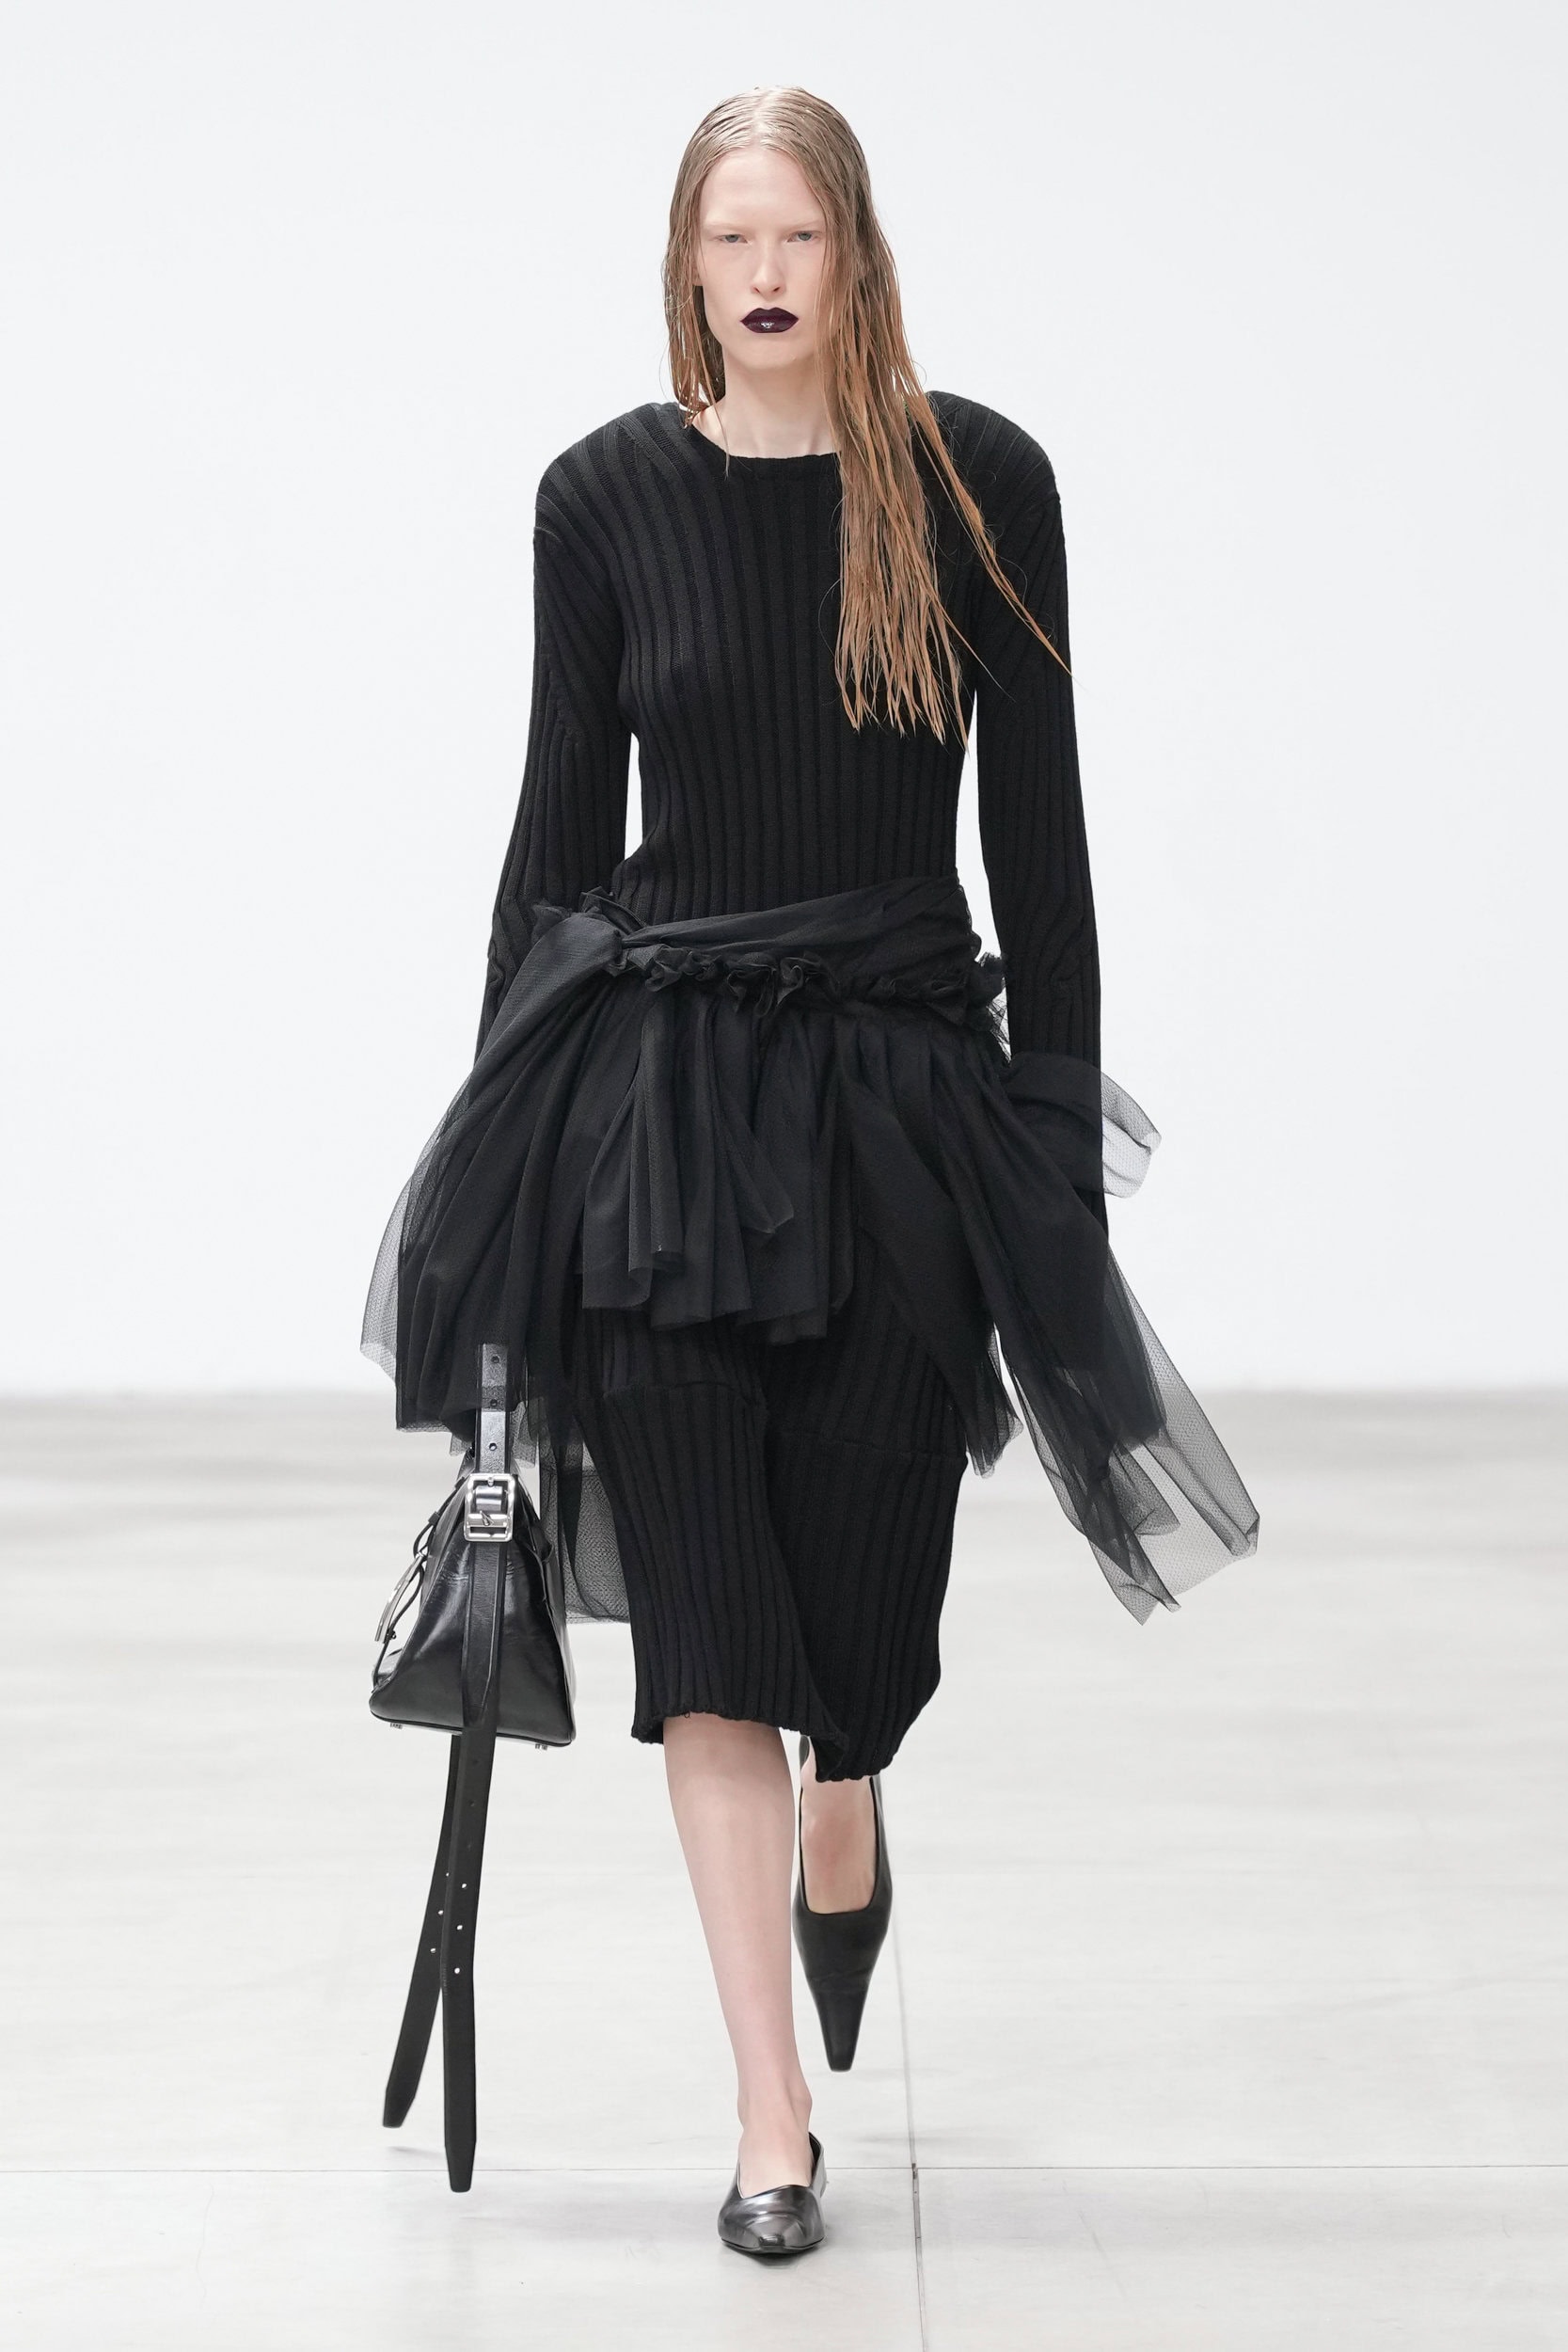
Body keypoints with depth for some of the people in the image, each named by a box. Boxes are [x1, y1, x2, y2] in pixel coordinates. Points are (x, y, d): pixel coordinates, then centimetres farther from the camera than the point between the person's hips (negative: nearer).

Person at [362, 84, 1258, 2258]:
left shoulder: (977, 483, 0)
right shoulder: (610, 494, 1)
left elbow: (1036, 818, 3)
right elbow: (561, 815, 6)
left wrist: (1060, 1117, 0)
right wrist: (512, 1120, 5)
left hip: (903, 1080, 0)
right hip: (657, 1077, 0)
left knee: (862, 1564, 8)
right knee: (706, 1608, -3)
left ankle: (846, 1835, 46)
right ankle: (775, 2114, 5)